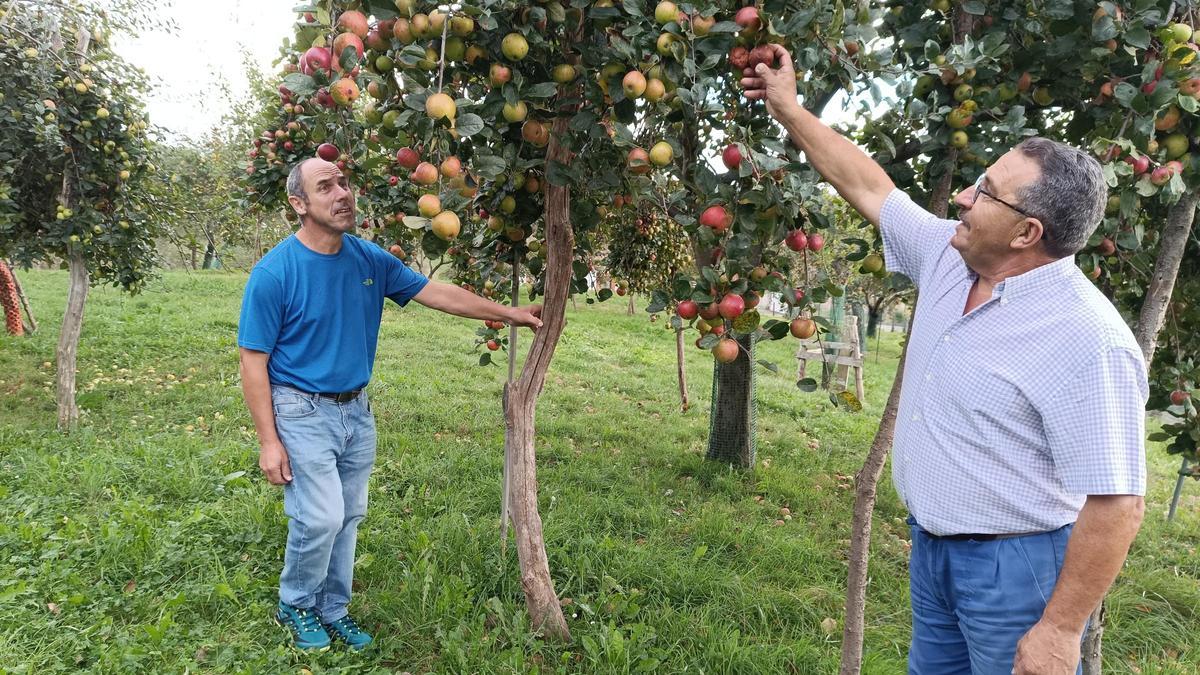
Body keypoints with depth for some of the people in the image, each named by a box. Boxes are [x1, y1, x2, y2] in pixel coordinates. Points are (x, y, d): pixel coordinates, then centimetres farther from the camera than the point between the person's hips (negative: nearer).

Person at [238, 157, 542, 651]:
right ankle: (294, 607, 21)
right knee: (321, 518, -7)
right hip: (303, 412, -5)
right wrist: (269, 440, -14)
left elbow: (435, 292, 4)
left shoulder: (369, 259, -2)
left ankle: (332, 610, 32)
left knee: (348, 518, 12)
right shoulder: (274, 273, -17)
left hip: (356, 410, 5)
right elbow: (253, 362, -12)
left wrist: (508, 313, 3)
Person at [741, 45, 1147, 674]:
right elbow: (869, 186, 9)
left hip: (1018, 570, -7)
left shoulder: (1086, 339, -25)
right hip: (931, 548, 8)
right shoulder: (948, 258, -2)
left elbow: (1115, 503, -23)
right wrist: (788, 109, 13)